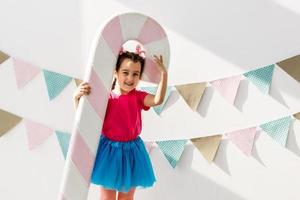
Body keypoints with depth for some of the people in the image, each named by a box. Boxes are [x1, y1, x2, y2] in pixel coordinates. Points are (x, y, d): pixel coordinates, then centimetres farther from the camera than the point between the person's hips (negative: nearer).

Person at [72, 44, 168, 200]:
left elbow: (158, 100, -23)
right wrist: (77, 98, -26)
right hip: (109, 150, -2)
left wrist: (164, 74, -28)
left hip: (131, 151, 2)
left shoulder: (138, 96, -5)